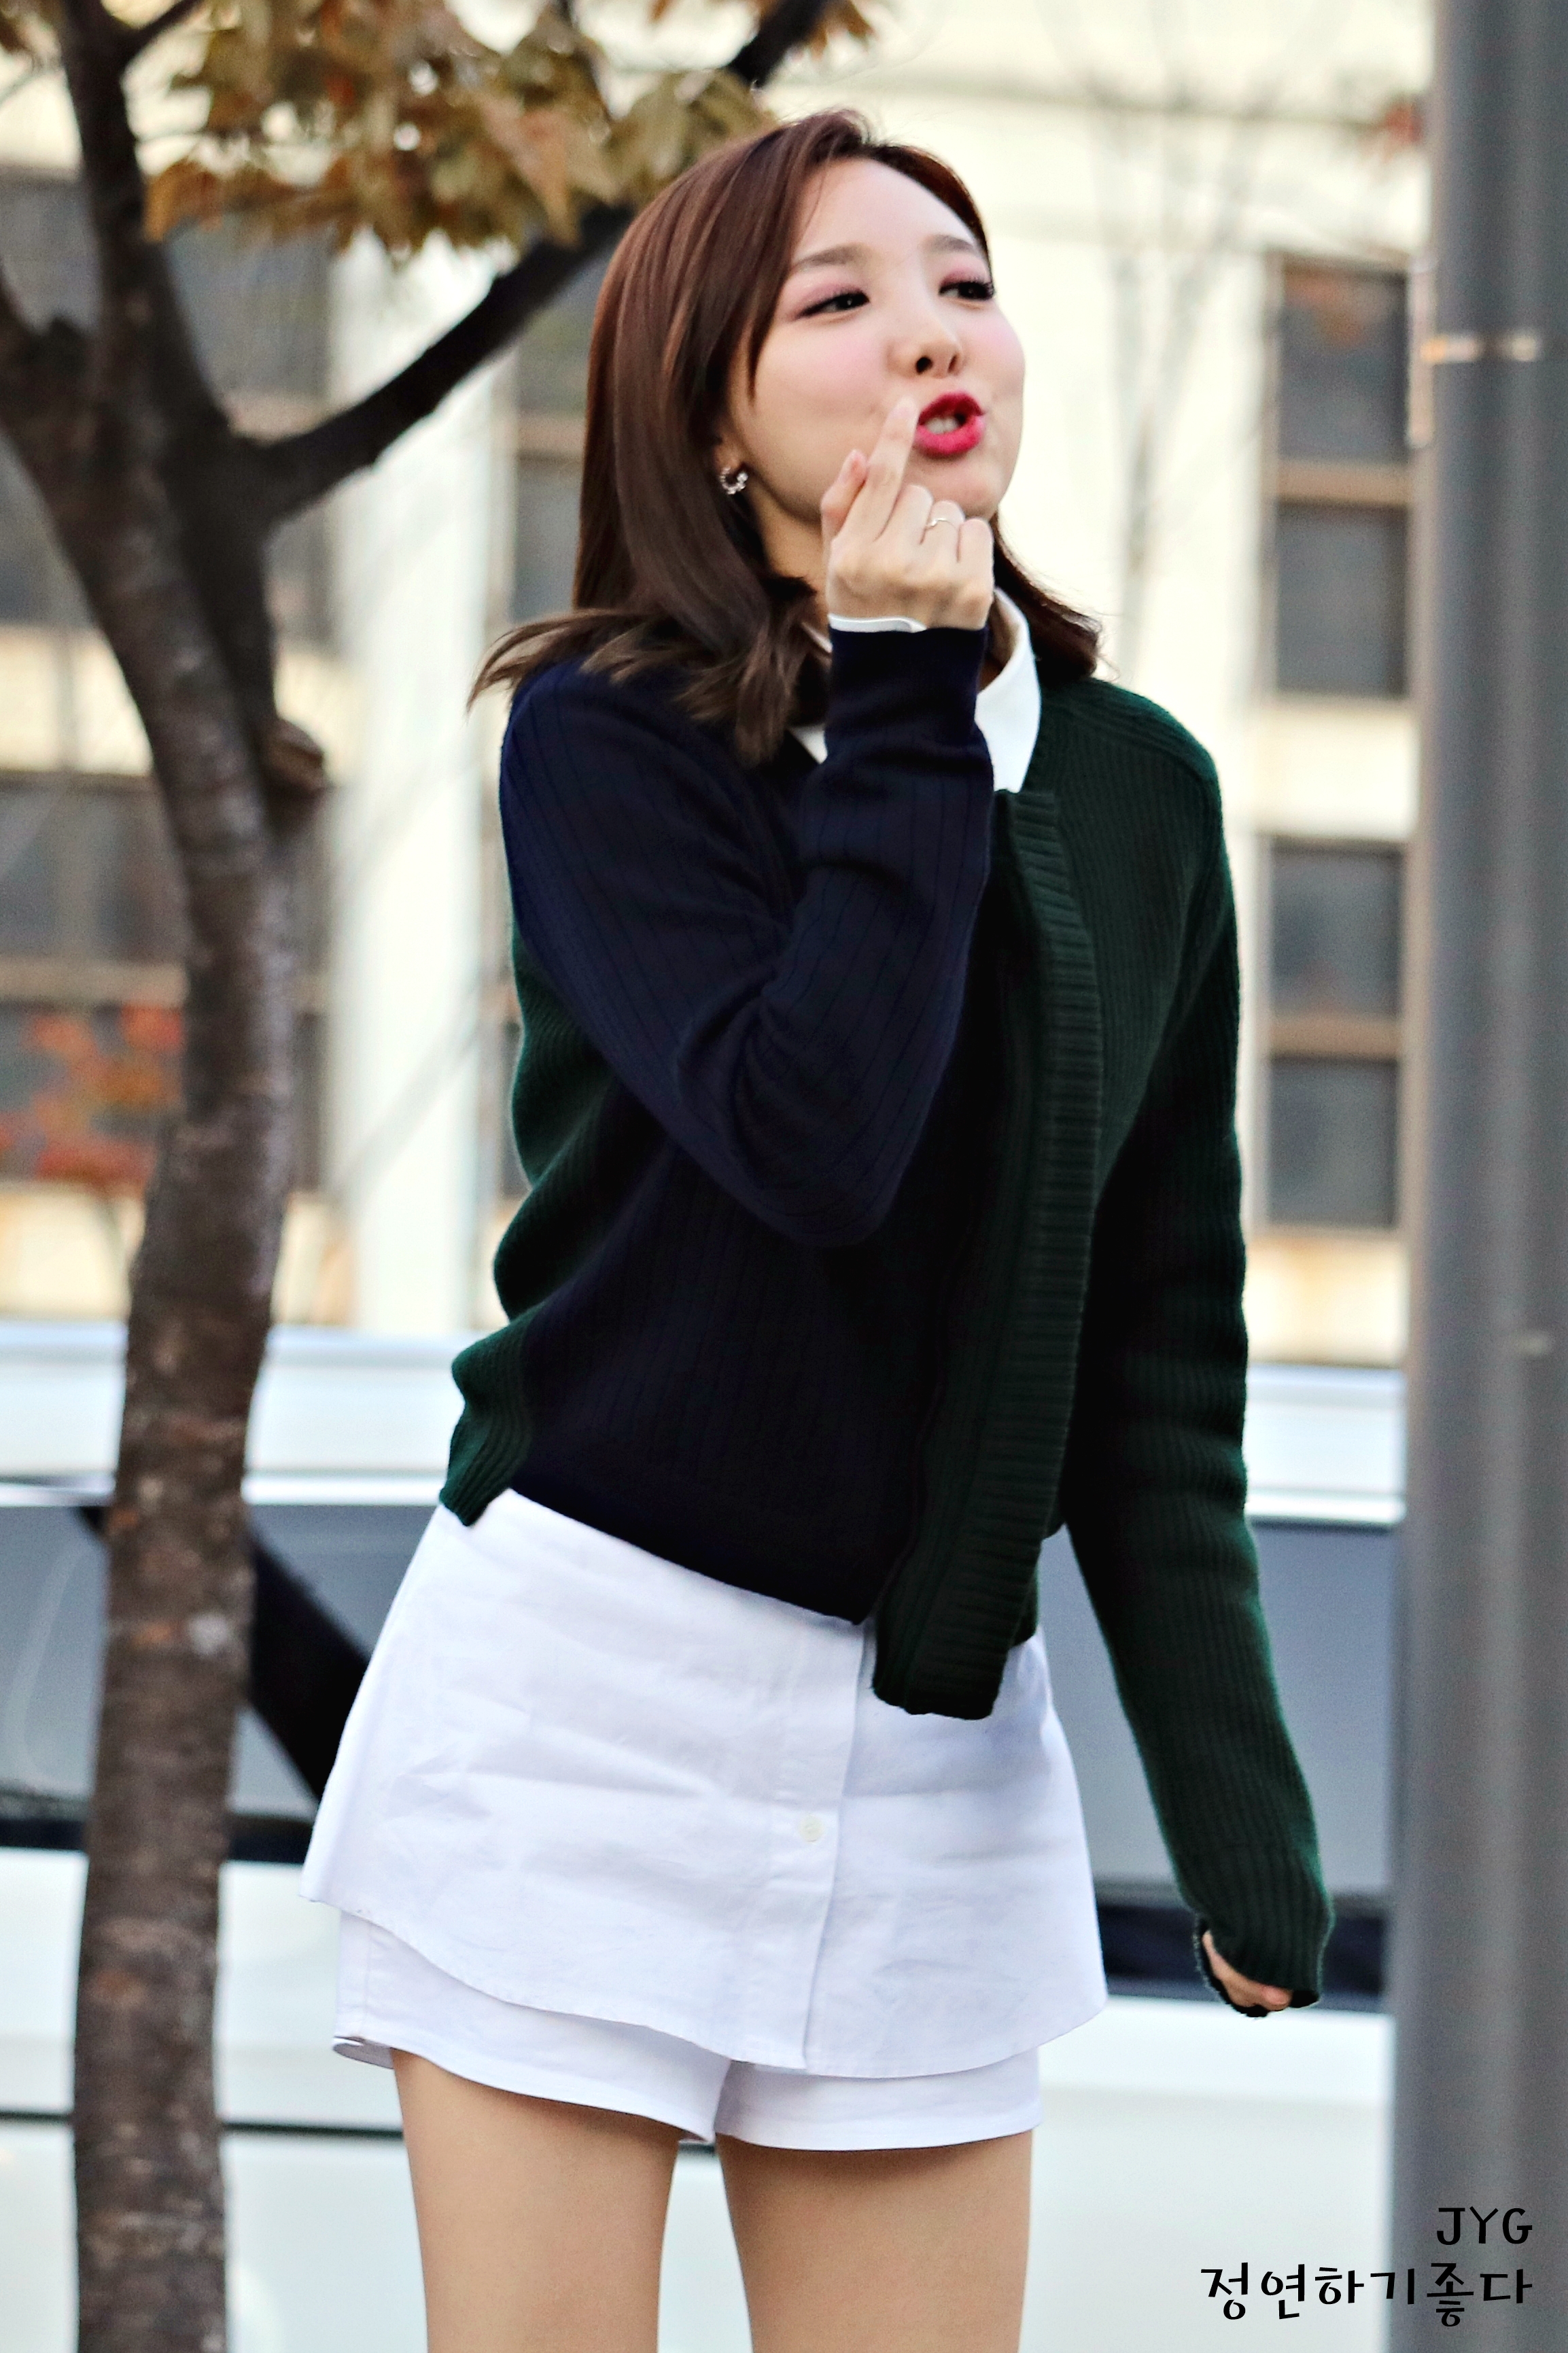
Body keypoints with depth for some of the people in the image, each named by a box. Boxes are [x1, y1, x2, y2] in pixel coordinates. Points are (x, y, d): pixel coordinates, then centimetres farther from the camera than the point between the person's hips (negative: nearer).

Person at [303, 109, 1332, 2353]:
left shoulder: (1139, 792, 8)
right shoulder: (610, 736, -5)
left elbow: (1162, 1331, 10)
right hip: (587, 1685, -4)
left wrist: (1238, 1801, 5)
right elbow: (810, 1139, -21)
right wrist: (905, 708, -14)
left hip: (937, 1743, 4)